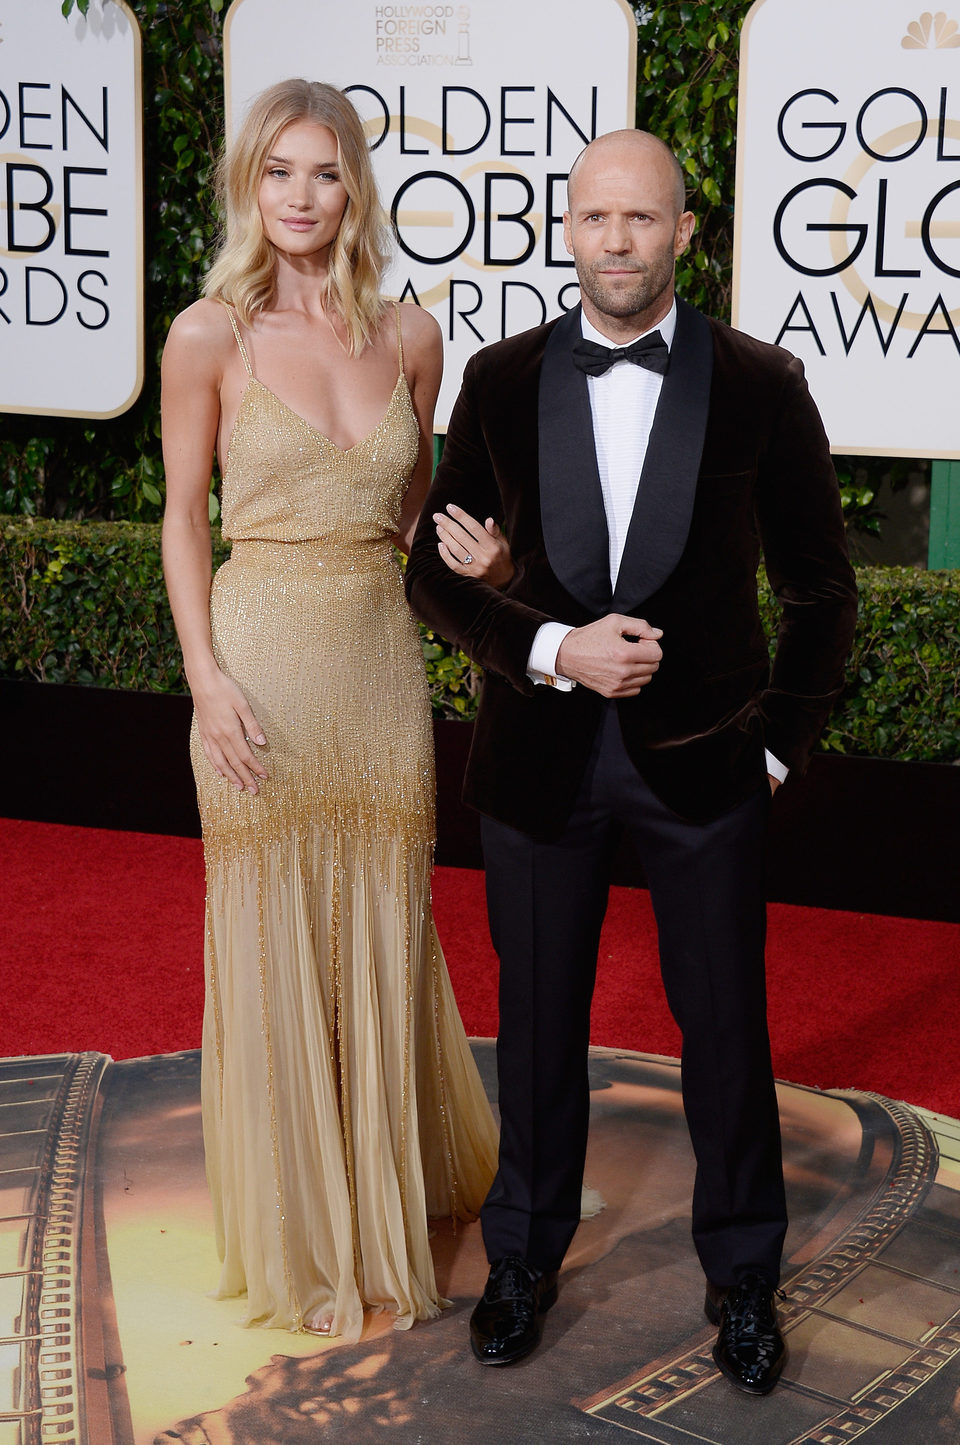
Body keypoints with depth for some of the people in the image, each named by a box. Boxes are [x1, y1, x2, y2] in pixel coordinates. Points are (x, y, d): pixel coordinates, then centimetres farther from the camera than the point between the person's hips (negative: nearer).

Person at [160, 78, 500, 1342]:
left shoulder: (409, 336, 3)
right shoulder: (210, 336, -5)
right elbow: (184, 517, 0)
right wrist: (207, 673, -9)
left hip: (383, 661, 3)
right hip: (264, 662, -3)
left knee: (384, 938, 12)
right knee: (272, 943, 7)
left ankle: (393, 1206, 32)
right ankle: (295, 1233, 25)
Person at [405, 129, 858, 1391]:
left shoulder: (762, 386, -6)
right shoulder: (503, 381, -2)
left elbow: (821, 590, 3)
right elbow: (436, 570, 0)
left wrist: (779, 746, 1)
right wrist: (554, 652, -15)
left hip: (701, 762, -1)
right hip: (541, 755, 1)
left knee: (725, 1023, 9)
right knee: (539, 1019, 13)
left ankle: (742, 1274, 30)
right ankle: (526, 1255, 33)